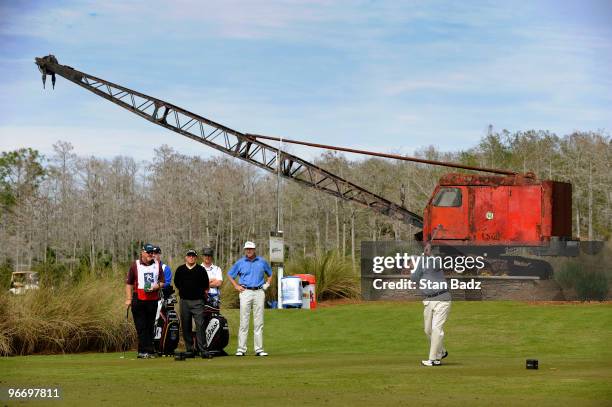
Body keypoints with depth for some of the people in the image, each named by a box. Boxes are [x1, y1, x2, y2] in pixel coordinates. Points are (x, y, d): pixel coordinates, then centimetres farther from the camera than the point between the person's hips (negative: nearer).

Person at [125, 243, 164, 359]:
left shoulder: (157, 265, 11)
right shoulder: (135, 265, 4)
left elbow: (162, 282, 15)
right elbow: (129, 283, 4)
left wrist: (156, 287, -8)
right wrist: (128, 299, -4)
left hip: (153, 300, 2)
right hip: (138, 300, -2)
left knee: (150, 326, 5)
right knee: (141, 327, -5)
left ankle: (149, 351, 8)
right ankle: (143, 351, -6)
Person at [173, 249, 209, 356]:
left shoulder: (201, 270, 4)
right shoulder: (180, 270, 8)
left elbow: (206, 286, 11)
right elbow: (176, 284, 17)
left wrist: (201, 294, 8)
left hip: (198, 301, -3)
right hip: (184, 301, 3)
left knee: (200, 325, -11)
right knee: (186, 326, 5)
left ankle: (202, 349, -12)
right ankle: (189, 349, 12)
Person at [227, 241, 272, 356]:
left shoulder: (262, 262, 11)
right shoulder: (240, 263, 7)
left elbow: (270, 274, 25)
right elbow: (230, 275, 16)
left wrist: (267, 284, 9)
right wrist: (236, 286, 5)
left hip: (259, 292, 1)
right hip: (246, 292, -1)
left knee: (259, 322, 1)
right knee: (244, 321, -4)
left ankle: (259, 349, 4)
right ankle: (241, 349, -3)